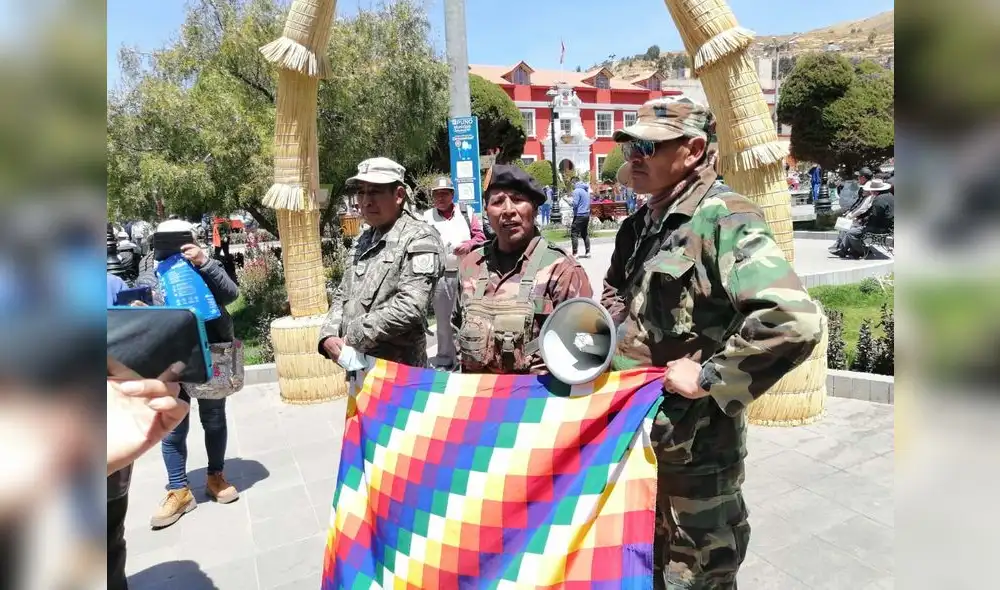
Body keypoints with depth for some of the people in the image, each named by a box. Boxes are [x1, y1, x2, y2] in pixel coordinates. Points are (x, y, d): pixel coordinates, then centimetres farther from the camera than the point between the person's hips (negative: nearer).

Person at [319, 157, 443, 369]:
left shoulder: (419, 238, -12)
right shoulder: (363, 240, 14)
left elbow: (409, 307, -23)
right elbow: (342, 295, 17)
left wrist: (354, 338, -16)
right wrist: (328, 336, -2)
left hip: (398, 370, -7)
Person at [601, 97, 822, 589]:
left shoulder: (723, 217, -19)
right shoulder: (640, 223, 7)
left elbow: (794, 321, -32)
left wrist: (709, 377, -24)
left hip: (693, 446, -8)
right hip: (635, 430, 8)